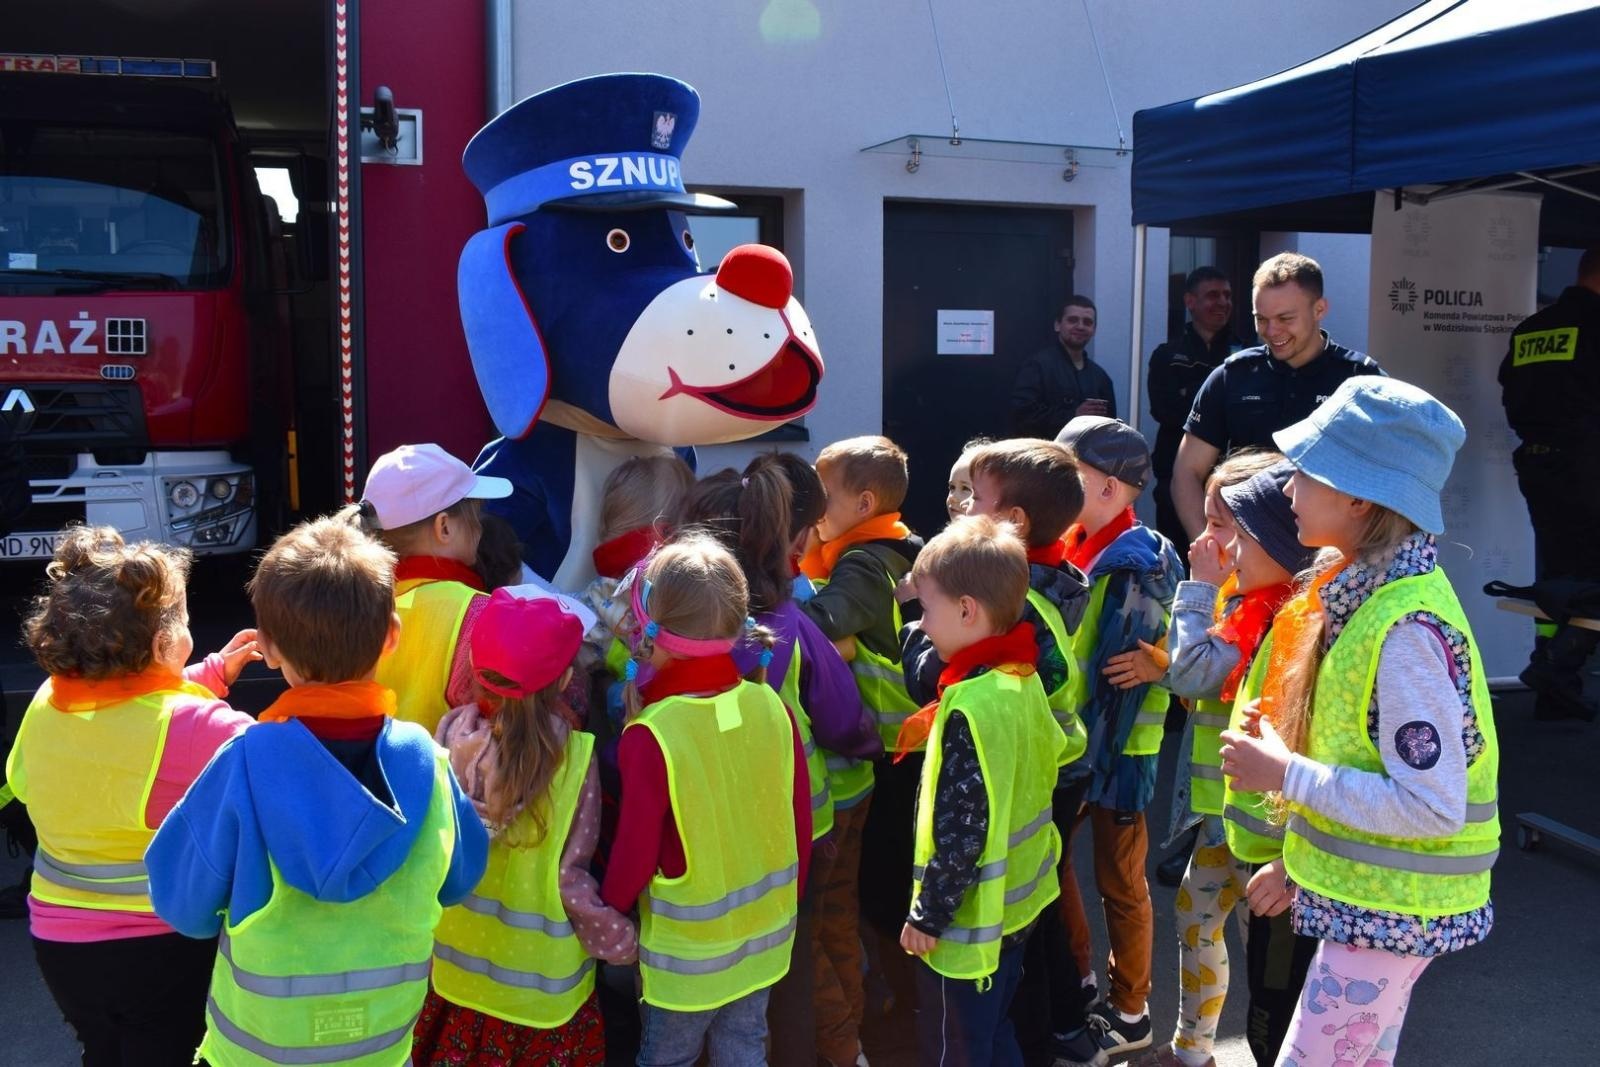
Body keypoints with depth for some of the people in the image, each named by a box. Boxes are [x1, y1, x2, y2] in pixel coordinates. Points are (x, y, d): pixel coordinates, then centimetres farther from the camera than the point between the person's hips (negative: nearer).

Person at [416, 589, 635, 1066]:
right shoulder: (571, 756, -23)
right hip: (537, 979, -3)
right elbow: (569, 876, -18)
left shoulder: (452, 732, -15)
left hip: (456, 958, 3)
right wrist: (619, 941, -4)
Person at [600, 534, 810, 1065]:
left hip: (689, 949, -4)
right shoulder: (771, 706, -12)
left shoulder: (651, 734, -26)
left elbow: (635, 851, -16)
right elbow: (801, 821, -1)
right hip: (767, 930, 4)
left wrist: (606, 913, 3)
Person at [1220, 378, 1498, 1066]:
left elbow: (1430, 805, -27)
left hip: (1390, 911, -9)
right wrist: (1302, 862, 12)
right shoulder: (1363, 593, 4)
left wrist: (1284, 772, -21)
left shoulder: (1408, 629, -26)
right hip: (1363, 894, 9)